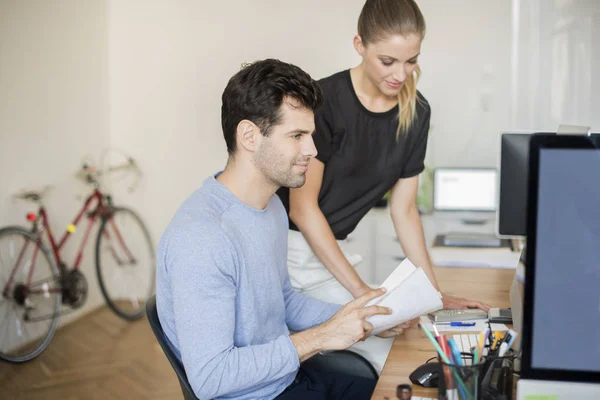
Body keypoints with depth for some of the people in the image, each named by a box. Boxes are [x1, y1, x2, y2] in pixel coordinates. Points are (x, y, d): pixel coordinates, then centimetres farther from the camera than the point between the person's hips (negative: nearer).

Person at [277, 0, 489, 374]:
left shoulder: (416, 113, 1)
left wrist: (435, 293, 3)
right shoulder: (326, 100, -16)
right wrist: (361, 291, -17)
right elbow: (303, 206, -15)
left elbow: (404, 208, 8)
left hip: (328, 252, 6)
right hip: (285, 244, -5)